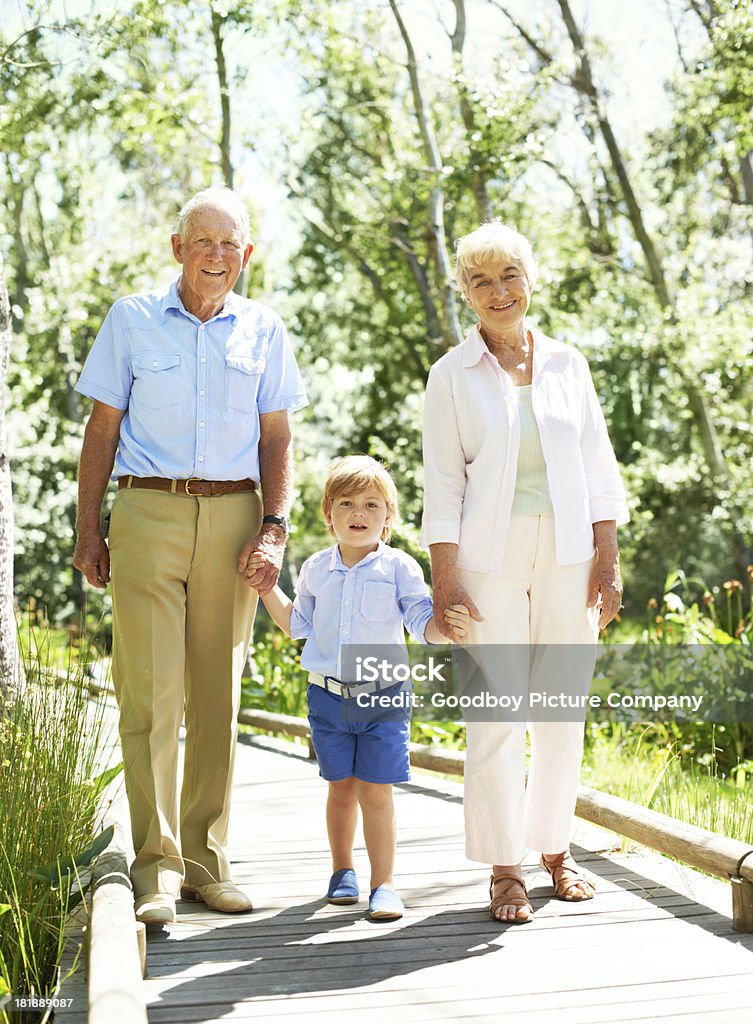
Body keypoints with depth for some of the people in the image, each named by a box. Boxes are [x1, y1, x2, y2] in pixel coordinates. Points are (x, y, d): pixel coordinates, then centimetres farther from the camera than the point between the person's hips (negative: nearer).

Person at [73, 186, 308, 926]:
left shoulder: (263, 331, 11)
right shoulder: (132, 320, 7)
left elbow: (276, 438, 12)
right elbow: (102, 429, 8)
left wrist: (273, 528, -1)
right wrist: (87, 530, 2)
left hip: (232, 517, 2)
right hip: (147, 513, -2)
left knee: (218, 696, 4)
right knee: (150, 693, -8)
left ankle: (207, 859, 13)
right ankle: (157, 867, -4)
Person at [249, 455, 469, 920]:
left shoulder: (399, 567, -4)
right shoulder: (317, 569, 7)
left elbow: (423, 621, -6)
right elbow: (298, 624, 20)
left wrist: (447, 625, -27)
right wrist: (267, 588, 11)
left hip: (383, 695, -3)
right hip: (328, 694, 3)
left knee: (376, 792, -3)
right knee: (342, 789, 11)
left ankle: (383, 883, 4)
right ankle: (343, 871, 28)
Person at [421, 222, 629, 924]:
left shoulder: (566, 364, 10)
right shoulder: (452, 375, 3)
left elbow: (598, 468, 10)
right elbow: (443, 484, 0)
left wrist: (607, 559, 3)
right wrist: (445, 578, -8)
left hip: (567, 556, 3)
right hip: (490, 557, -2)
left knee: (563, 710, 6)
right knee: (496, 714, -5)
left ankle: (555, 849, 21)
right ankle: (504, 870, 4)